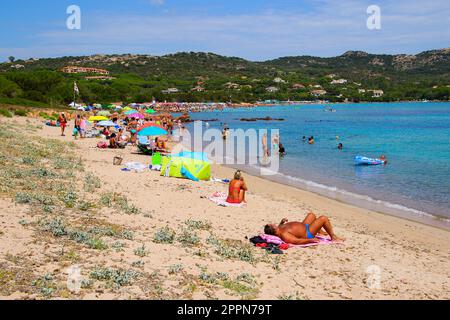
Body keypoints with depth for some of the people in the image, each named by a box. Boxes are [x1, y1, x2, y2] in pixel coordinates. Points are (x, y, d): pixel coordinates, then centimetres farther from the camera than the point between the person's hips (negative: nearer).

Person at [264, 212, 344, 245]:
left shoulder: (279, 228, -10)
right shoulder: (284, 235, -37)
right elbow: (297, 241, -40)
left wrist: (281, 222, 0)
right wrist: (311, 240, -36)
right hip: (308, 233, -10)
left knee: (311, 215, 29)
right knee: (324, 218, -7)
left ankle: (320, 232, 45)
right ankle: (333, 236, 14)